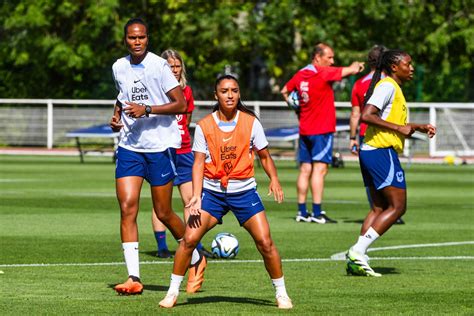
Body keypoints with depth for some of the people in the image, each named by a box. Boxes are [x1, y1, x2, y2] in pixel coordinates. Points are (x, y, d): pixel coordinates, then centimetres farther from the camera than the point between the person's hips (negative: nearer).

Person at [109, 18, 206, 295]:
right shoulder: (119, 68, 8)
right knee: (127, 208, -10)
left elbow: (181, 105, -11)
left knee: (163, 213, 3)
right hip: (130, 145, 5)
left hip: (161, 145, -5)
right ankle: (134, 278, -10)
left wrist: (147, 110, -21)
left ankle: (196, 259, 28)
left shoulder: (159, 66, -10)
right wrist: (117, 116, 8)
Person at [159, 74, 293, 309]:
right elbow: (199, 162, -4)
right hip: (212, 190, 0)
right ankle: (172, 292, 3)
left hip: (244, 190, 0)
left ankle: (281, 293, 9)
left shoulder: (251, 122, -2)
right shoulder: (204, 126, -2)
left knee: (265, 242, -8)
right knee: (189, 239, -11)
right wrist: (196, 195, -16)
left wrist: (274, 179, -11)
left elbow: (264, 156, 6)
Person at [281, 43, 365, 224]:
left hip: (304, 130, 7)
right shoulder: (323, 73, -13)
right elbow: (352, 70, -9)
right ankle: (317, 213, -11)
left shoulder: (300, 75, 8)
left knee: (305, 170, 8)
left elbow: (285, 91, 23)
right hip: (322, 130, -7)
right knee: (319, 169, -8)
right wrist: (357, 66, 13)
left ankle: (302, 212, 9)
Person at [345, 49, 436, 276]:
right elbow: (367, 116, -23)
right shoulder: (387, 86, -11)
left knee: (379, 208, 10)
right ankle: (358, 251, -14)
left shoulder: (393, 88, 21)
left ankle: (356, 260, 4)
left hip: (370, 153, 10)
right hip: (381, 153, -10)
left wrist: (419, 127, 20)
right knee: (398, 206, -8)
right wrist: (399, 128, -20)